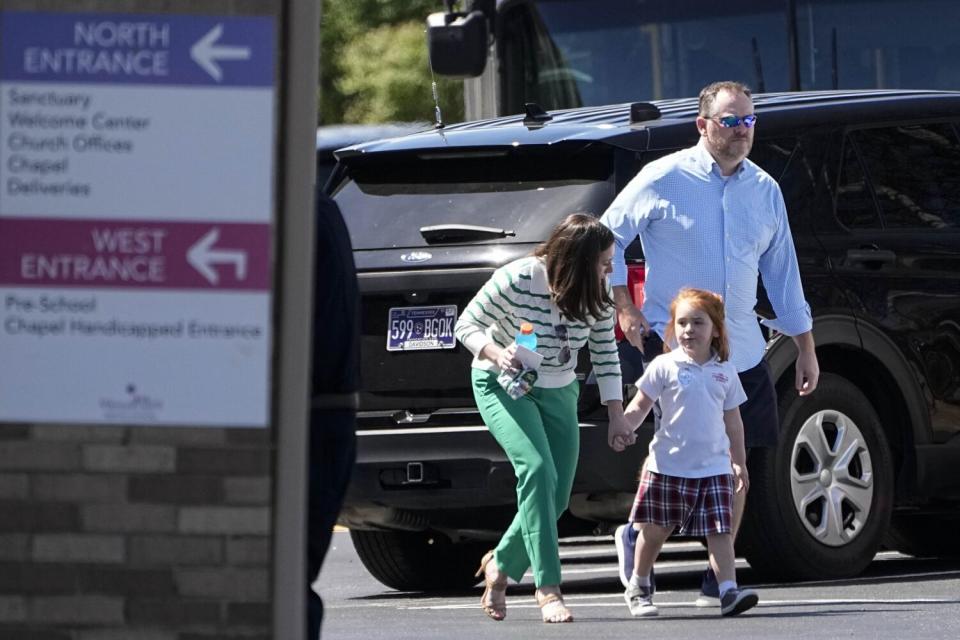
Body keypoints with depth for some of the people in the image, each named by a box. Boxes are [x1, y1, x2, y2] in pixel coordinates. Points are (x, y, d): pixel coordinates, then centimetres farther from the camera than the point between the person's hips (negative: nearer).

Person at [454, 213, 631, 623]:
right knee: (537, 471, -26)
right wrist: (496, 353, -34)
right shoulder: (517, 280, -25)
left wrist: (616, 413, 1)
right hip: (502, 385, -6)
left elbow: (605, 354, 4)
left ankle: (501, 565, 30)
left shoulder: (598, 296, -9)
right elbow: (467, 325, -15)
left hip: (558, 393, 6)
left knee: (556, 496, 2)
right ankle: (548, 590, -27)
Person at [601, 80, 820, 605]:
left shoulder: (764, 190, 9)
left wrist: (806, 348, 14)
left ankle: (718, 580, 10)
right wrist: (624, 307, -5)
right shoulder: (664, 179, -5)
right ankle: (636, 535, 15)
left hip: (741, 349, 5)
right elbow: (609, 236, 3)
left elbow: (783, 272, 15)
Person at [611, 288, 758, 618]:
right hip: (668, 465, -2)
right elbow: (640, 405, -1)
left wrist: (739, 463, 16)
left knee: (719, 531, -9)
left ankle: (729, 591, -17)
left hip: (714, 466, 2)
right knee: (656, 529, 9)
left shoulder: (725, 371, 8)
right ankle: (638, 588, 26)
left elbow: (732, 421, 15)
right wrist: (622, 429, -19)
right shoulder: (665, 366, -2)